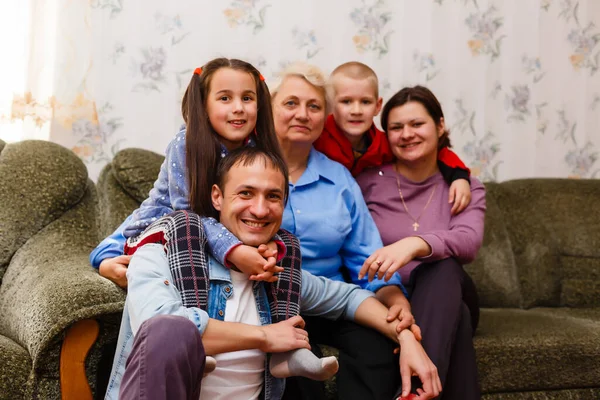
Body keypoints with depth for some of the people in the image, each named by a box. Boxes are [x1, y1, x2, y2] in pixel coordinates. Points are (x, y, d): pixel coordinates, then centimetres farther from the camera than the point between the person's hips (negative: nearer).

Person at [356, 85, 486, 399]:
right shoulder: (369, 181, 2)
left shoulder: (466, 188, 4)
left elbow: (469, 241, -19)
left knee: (443, 267, -35)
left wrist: (414, 244, -40)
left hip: (443, 300, 2)